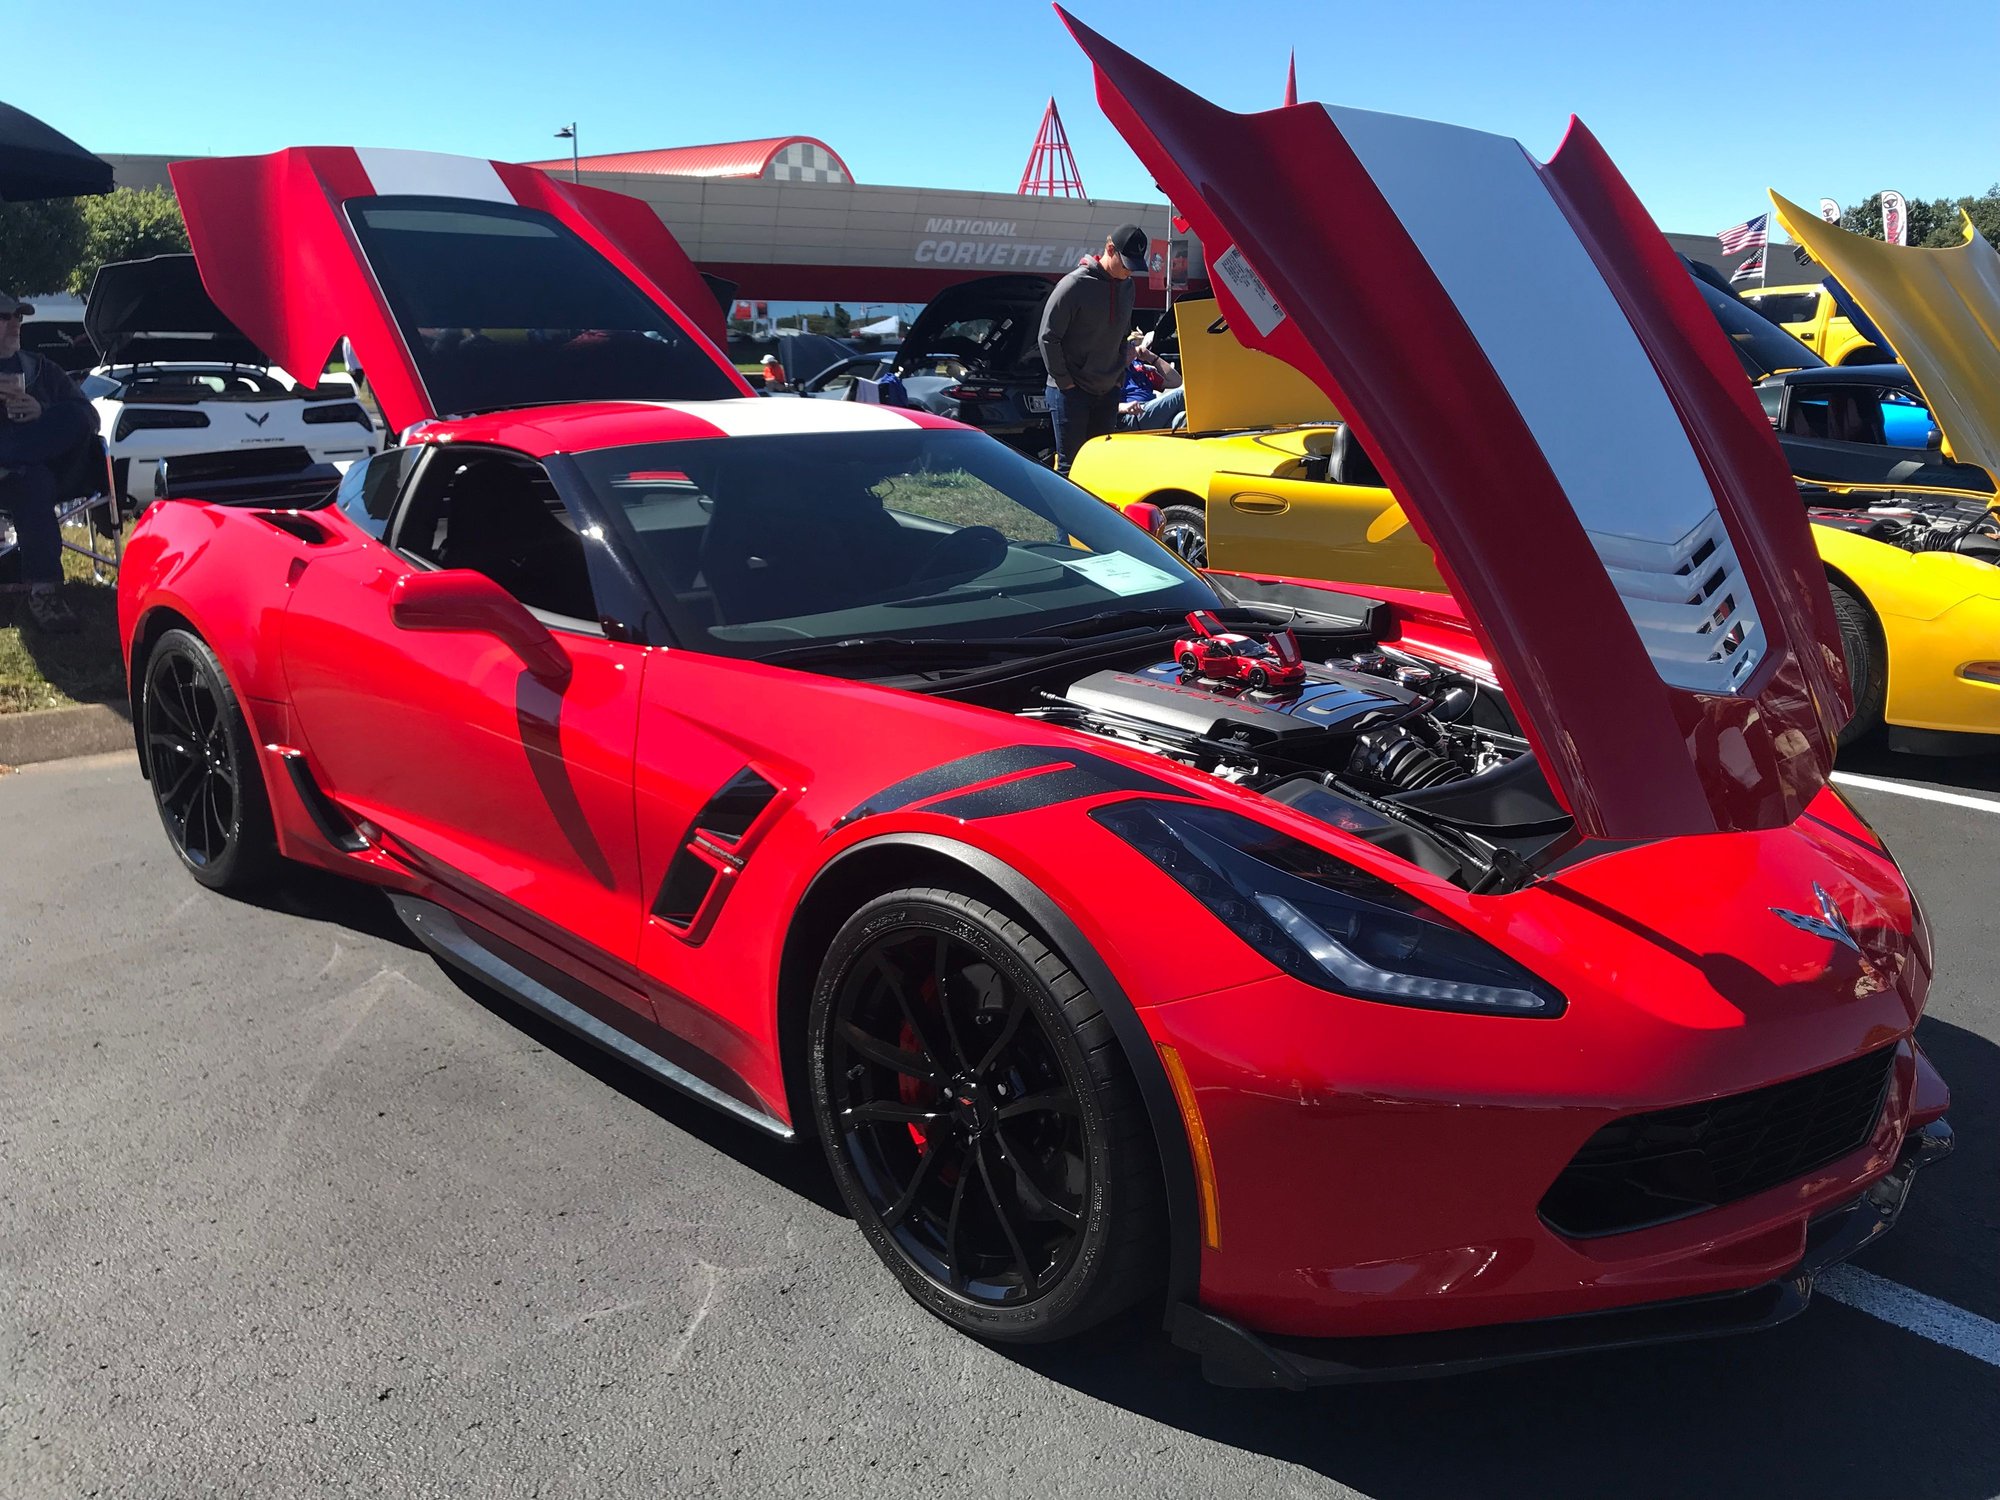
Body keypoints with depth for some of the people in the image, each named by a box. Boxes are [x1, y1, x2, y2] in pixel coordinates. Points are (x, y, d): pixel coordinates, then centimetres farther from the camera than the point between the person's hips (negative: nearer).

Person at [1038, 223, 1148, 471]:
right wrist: (1065, 382, -11)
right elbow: (1049, 337, -12)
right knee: (1070, 464, -5)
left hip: (1108, 392, 7)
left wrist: (1119, 378, 11)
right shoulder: (1075, 285, -14)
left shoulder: (1127, 287, 8)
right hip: (1071, 392, -7)